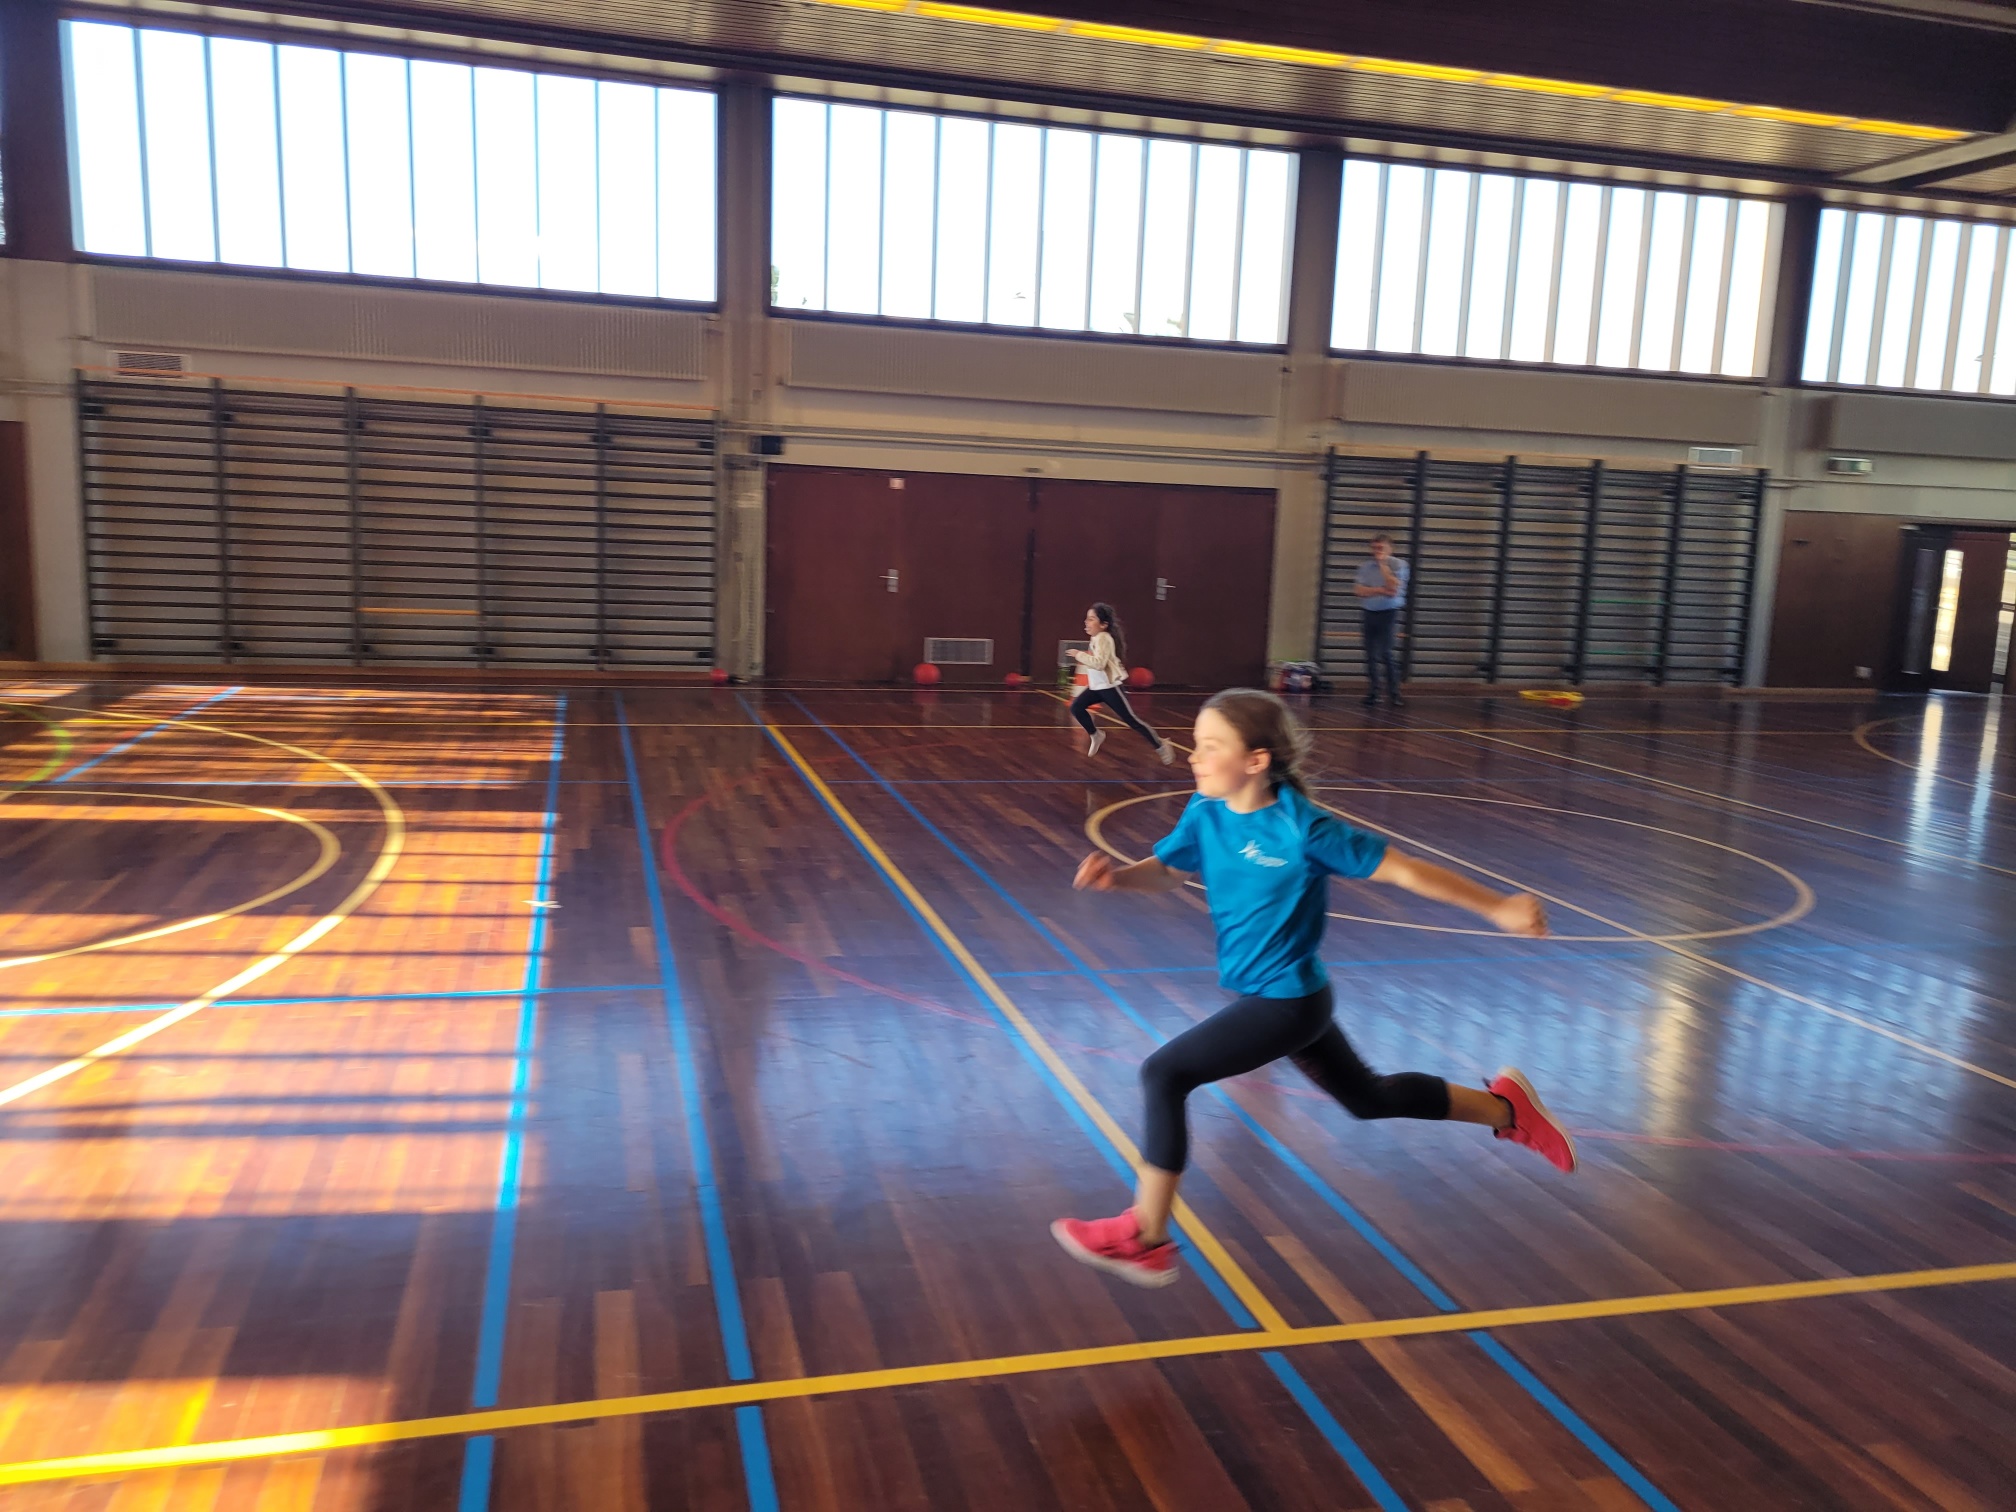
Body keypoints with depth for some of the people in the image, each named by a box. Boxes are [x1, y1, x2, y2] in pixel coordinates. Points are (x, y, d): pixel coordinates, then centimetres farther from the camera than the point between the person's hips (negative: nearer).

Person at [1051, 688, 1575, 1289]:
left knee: (1163, 1074, -14)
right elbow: (1168, 870, 8)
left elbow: (1400, 869, -18)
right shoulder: (1206, 815, -5)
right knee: (1366, 1096, 24)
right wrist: (1115, 875, -15)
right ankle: (1504, 1108, 42)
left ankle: (1145, 1240, -1)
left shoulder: (1302, 829, -24)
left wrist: (1498, 907, -14)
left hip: (1287, 1000, -8)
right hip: (1268, 994, 8)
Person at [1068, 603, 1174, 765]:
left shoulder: (1103, 639, -20)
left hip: (1111, 686, -9)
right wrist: (1084, 661, 12)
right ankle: (1096, 735, 18)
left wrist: (1079, 655, -24)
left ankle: (1161, 747, 7)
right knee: (1076, 707, -2)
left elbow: (1099, 664, -32)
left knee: (1132, 720, -5)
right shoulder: (1096, 638, 10)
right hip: (1097, 686, 9)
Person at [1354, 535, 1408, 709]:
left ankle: (1394, 693, -3)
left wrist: (1383, 565, -11)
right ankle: (1372, 693, 11)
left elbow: (1393, 588, -14)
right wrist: (1380, 590, -13)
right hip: (1369, 613, 4)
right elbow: (1359, 590, -2)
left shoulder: (1398, 564, -1)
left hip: (1389, 613, -4)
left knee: (1386, 652, -11)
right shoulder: (1365, 566, 8)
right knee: (1371, 655, 4)